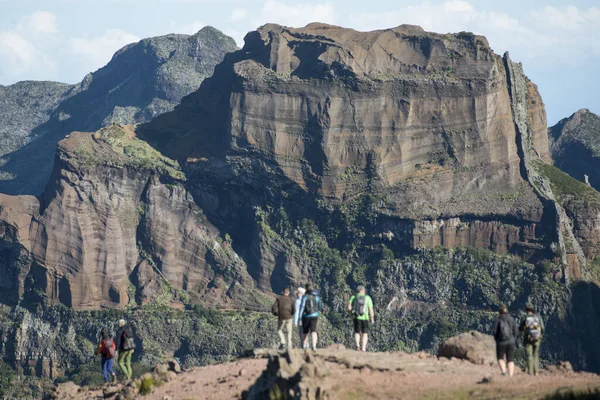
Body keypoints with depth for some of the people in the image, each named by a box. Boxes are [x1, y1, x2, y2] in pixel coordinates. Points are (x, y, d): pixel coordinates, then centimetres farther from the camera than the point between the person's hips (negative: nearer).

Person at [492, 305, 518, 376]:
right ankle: (510, 376, 0)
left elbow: (494, 332, -8)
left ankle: (503, 371, -12)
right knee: (510, 360, 12)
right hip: (511, 342, 2)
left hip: (501, 342, -2)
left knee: (500, 358, 15)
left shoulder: (498, 320, -6)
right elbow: (516, 331, -1)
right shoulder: (512, 319, 1)